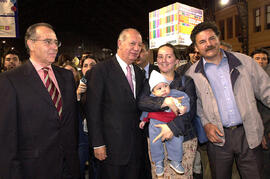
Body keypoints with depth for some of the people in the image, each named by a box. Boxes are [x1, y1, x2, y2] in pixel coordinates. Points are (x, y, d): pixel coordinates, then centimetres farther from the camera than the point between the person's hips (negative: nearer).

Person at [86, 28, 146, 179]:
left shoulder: (139, 73, 10)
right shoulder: (101, 70, -10)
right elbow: (93, 110, -12)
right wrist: (98, 144, -14)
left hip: (136, 146, 6)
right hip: (113, 146, -6)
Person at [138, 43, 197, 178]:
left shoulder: (186, 81, 5)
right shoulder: (150, 82, 8)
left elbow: (191, 109, -7)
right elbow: (141, 102, -10)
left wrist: (173, 126, -21)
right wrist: (165, 101, -24)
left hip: (183, 139, 0)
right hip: (157, 139, 1)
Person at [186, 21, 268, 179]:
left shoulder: (244, 61, 1)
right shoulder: (193, 73, 0)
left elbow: (265, 91, 5)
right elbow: (195, 103, 7)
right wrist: (205, 123, -6)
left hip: (249, 134, 1)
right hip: (218, 136, 0)